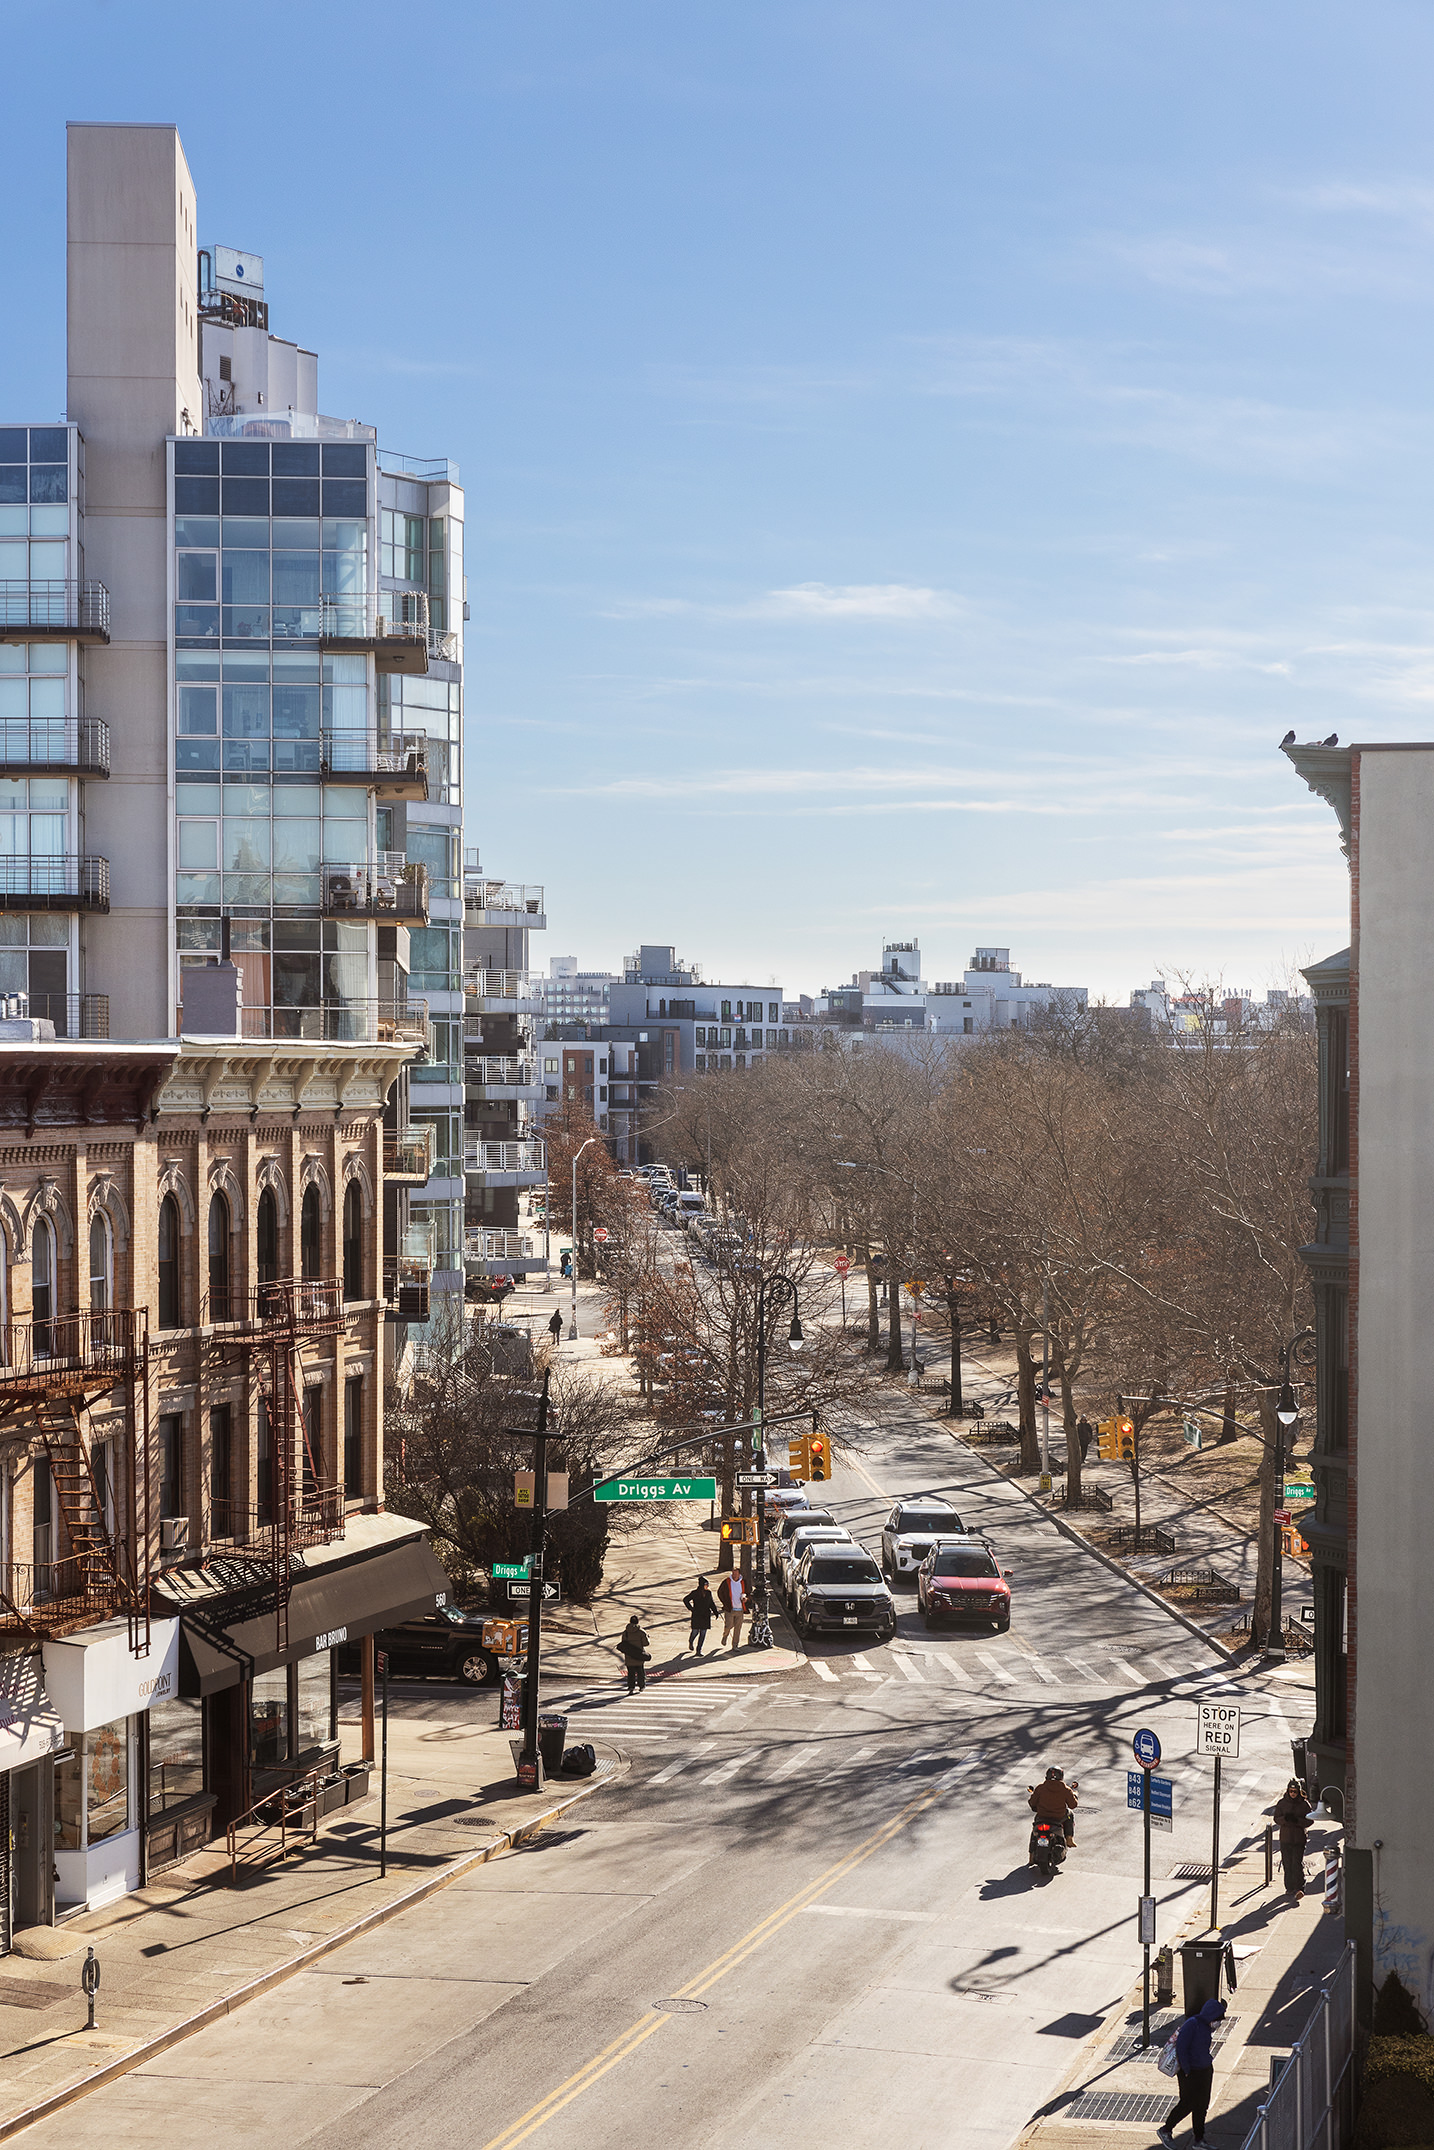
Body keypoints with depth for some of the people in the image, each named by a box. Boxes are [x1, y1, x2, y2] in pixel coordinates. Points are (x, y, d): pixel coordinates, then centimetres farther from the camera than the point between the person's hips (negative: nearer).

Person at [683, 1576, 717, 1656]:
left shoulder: (708, 1593, 5)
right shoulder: (694, 1593, -8)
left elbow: (711, 1604, 15)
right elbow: (685, 1600, 2)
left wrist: (715, 1612, 7)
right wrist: (691, 1609, -4)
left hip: (706, 1616, 3)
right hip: (696, 1616, -3)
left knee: (703, 1633, 0)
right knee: (695, 1631, 2)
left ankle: (699, 1650, 7)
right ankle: (690, 1642, 36)